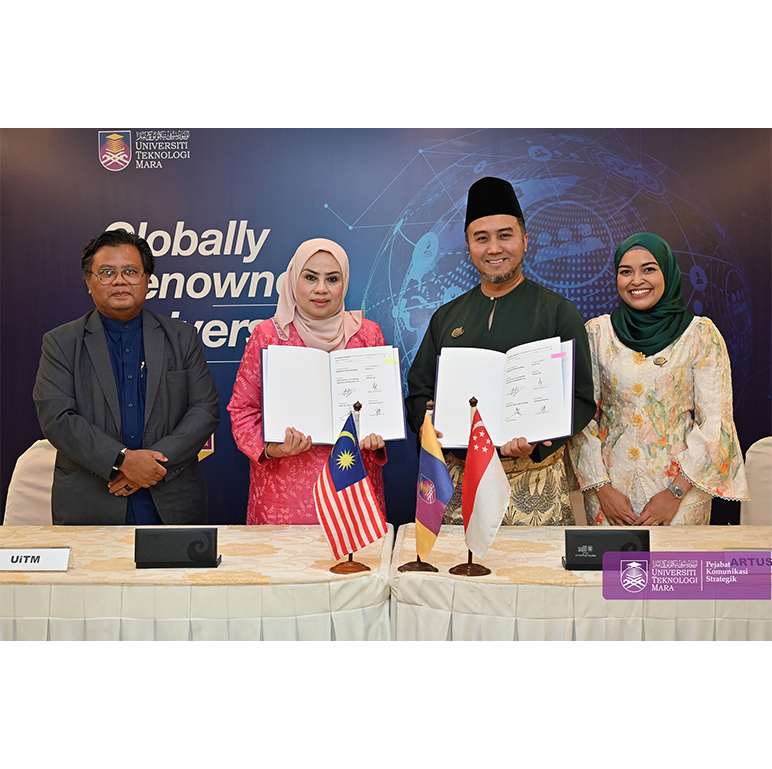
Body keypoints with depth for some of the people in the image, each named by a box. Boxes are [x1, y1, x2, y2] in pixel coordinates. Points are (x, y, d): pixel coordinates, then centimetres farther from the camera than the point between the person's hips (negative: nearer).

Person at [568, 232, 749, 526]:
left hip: (681, 483, -1)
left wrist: (676, 492, -11)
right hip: (611, 482, 1)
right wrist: (601, 488, -8)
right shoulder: (596, 333, -1)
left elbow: (715, 423, -5)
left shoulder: (700, 333, -3)